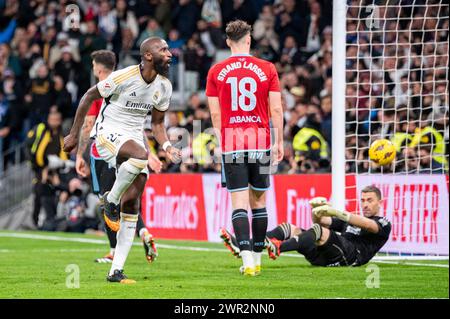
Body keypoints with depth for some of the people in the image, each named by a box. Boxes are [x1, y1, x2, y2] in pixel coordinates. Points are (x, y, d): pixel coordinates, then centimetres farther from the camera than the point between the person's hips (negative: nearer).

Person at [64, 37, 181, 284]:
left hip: (134, 138, 6)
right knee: (140, 156, -38)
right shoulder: (123, 77, -17)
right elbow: (88, 97, -5)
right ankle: (111, 201, -11)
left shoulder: (164, 87, 3)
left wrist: (167, 147, -5)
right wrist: (74, 135, -2)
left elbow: (157, 123, 15)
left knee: (131, 203, -2)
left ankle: (116, 271, 0)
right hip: (108, 132, -6)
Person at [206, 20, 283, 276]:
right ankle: (257, 259, 17)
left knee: (239, 202, -3)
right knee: (258, 201, 12)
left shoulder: (216, 72, 2)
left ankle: (248, 259, -16)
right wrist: (279, 141, 6)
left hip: (231, 142, -1)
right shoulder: (267, 69, 1)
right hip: (260, 140, 1)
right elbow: (277, 109, -1)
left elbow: (215, 114, 2)